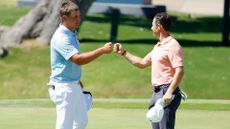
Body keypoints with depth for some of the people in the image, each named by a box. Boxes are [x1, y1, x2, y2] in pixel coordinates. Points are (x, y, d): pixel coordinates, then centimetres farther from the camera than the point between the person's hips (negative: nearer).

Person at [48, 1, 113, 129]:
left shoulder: (73, 33, 10)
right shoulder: (61, 37, -22)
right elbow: (78, 59, -33)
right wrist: (102, 50, -35)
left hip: (75, 86, 10)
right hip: (64, 88, -10)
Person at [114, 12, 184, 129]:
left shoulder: (173, 46, -12)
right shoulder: (158, 47, 19)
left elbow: (179, 71, -20)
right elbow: (142, 63, 31)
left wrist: (169, 93, -27)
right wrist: (123, 53, 29)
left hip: (166, 93, -10)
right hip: (156, 93, 10)